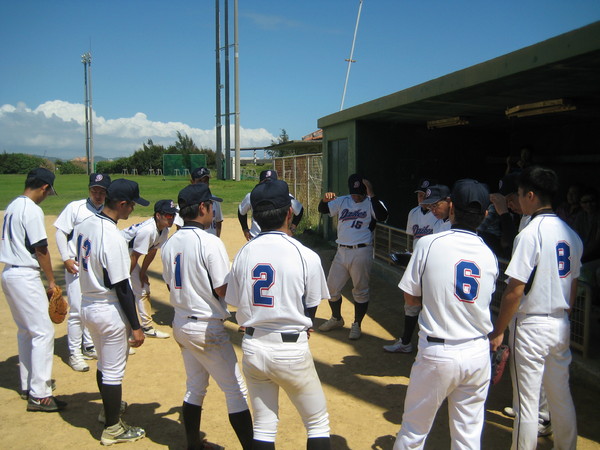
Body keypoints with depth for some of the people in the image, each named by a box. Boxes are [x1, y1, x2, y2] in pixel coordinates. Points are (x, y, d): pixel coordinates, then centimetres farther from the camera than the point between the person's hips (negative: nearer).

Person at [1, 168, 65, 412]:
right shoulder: (32, 210, -16)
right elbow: (41, 249, -16)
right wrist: (52, 281, -6)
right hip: (25, 277, -10)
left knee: (25, 331, 18)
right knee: (43, 332, -5)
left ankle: (28, 385, 28)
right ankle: (39, 395, -2)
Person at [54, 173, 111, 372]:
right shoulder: (75, 207, -7)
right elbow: (61, 232, -5)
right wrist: (66, 258, -12)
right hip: (77, 267, -5)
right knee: (77, 311, -4)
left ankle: (89, 347, 29)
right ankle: (74, 353, 10)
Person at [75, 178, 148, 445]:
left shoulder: (84, 226, 0)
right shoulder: (113, 238, -26)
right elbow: (122, 288, -23)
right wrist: (135, 327, -15)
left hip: (86, 305, 9)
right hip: (109, 311, -9)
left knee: (104, 363, 27)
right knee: (113, 371, 8)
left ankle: (109, 408, 48)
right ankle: (112, 429, 24)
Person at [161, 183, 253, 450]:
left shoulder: (170, 244, 4)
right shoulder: (210, 242, -19)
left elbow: (171, 285, 12)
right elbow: (223, 290, -18)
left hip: (181, 325, 8)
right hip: (207, 329, -8)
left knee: (195, 387, 21)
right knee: (236, 390, 3)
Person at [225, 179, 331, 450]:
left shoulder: (243, 254, -2)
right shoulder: (306, 256, -13)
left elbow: (239, 306, 3)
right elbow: (310, 310, -3)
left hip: (252, 348, 4)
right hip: (291, 351, -4)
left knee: (263, 426, 18)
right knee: (318, 423, 15)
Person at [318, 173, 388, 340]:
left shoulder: (371, 203, -6)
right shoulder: (342, 201, 8)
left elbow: (382, 216, -26)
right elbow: (323, 210, 1)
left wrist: (371, 194, -30)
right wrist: (325, 200, -21)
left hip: (361, 252, -5)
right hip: (341, 251, 5)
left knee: (360, 290, 6)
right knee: (332, 287, 12)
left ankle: (357, 325, 22)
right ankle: (336, 319, 34)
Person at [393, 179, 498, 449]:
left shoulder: (429, 244, -10)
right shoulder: (490, 255, 1)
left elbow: (410, 298, -3)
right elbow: (485, 299, 9)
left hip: (437, 355, -4)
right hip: (478, 355, 4)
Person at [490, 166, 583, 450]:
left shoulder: (530, 233, -18)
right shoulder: (571, 234, 6)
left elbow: (515, 291, -19)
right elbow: (573, 285, 13)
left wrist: (498, 331, -11)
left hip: (531, 326, -8)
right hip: (561, 326, 8)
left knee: (526, 402, 3)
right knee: (561, 397, 19)